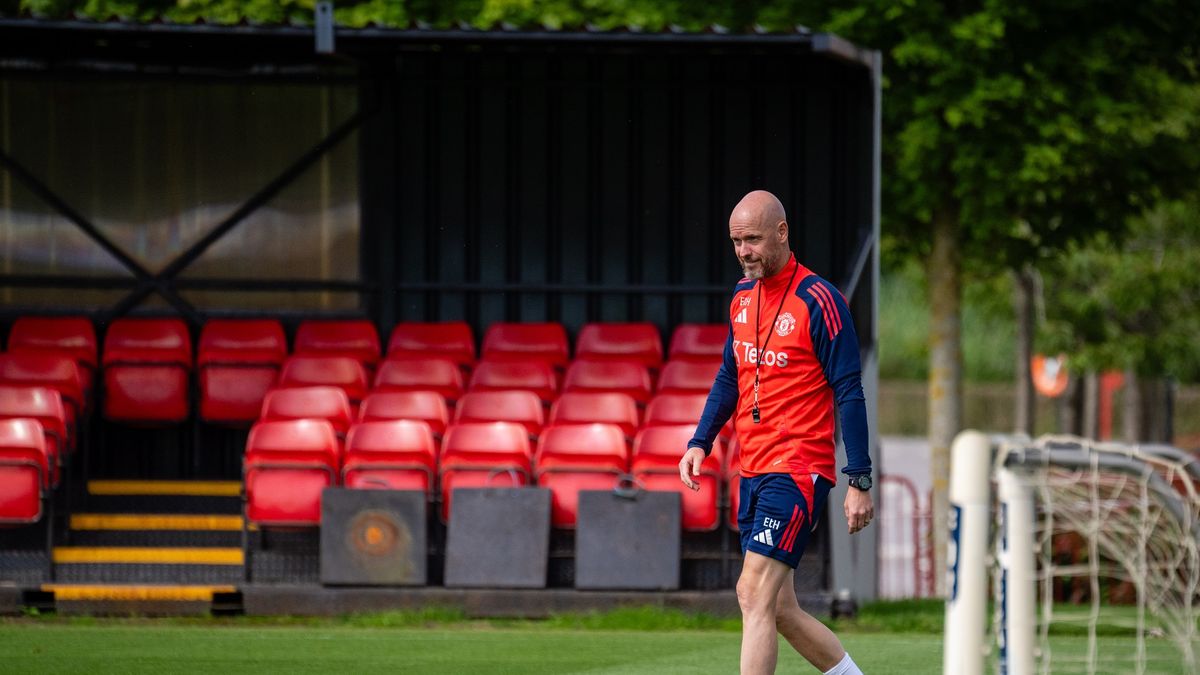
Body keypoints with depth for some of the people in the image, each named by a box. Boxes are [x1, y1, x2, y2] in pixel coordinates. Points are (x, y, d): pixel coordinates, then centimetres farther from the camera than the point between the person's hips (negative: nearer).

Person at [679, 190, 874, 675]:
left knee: (754, 594, -17)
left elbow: (849, 393, -11)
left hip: (798, 470, -8)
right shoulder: (742, 298, 11)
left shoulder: (817, 300, -11)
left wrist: (859, 482, -14)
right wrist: (700, 442, 9)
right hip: (754, 471, 8)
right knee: (779, 608, 11)